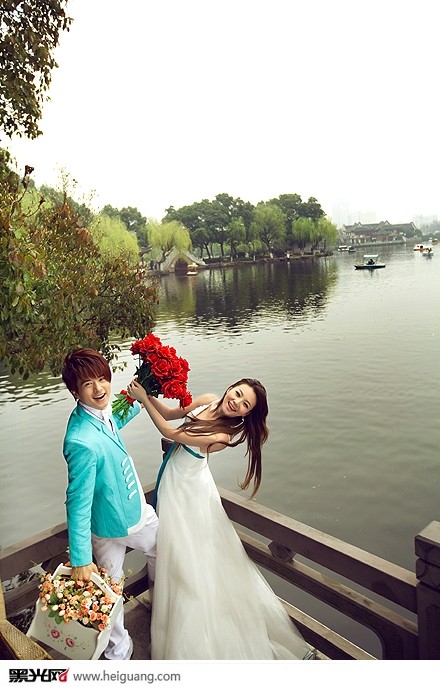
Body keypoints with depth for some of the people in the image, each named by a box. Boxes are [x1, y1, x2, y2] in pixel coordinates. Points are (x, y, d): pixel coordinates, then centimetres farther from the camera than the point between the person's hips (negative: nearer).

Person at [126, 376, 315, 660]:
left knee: (193, 554, 11)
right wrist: (148, 393, -18)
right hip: (173, 478, 7)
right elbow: (169, 414, -2)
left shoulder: (223, 435, -33)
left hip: (188, 488, -7)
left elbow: (170, 433, -29)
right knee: (178, 547, 23)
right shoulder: (208, 401, -14)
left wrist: (144, 400, -25)